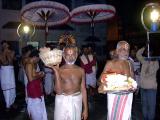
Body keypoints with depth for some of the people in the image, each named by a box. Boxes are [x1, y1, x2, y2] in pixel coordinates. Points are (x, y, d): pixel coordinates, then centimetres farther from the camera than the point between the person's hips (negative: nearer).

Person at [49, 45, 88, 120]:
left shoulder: (81, 70, -1)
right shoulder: (59, 70, -8)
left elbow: (83, 90, 4)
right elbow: (58, 91, -14)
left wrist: (85, 108, 5)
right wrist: (56, 72, -19)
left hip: (77, 102, 2)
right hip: (62, 102, -2)